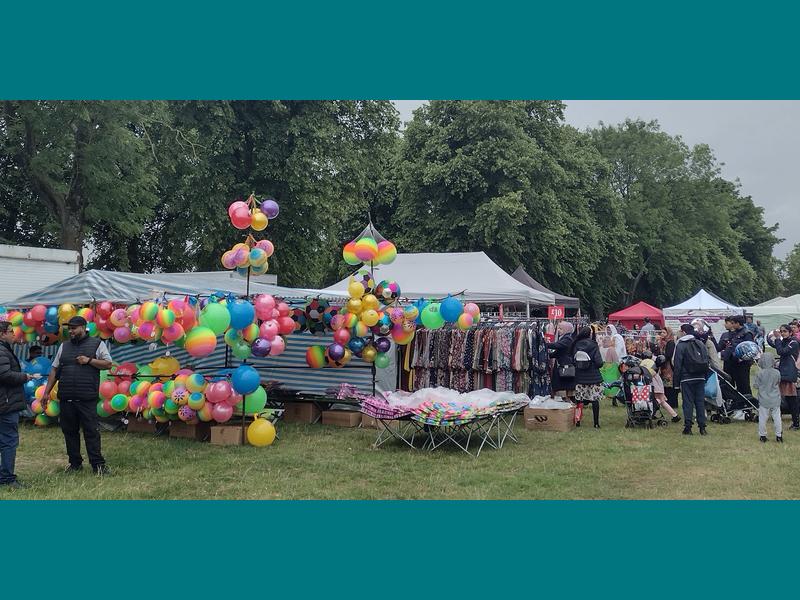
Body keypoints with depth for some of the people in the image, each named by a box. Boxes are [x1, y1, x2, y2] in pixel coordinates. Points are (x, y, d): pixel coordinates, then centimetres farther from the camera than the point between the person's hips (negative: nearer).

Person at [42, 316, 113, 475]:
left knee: (91, 431, -5)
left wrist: (89, 360, -11)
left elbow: (108, 364, 0)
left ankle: (98, 464, 0)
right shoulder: (64, 347, 16)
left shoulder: (97, 344, 5)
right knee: (69, 431, 9)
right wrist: (47, 391, 12)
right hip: (66, 398, 4)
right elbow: (54, 370, 16)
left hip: (87, 398, -4)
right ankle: (75, 462, 20)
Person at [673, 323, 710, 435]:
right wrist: (704, 375, 15)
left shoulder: (681, 346, -6)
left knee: (688, 402, -1)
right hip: (701, 378, 4)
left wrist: (676, 382, -4)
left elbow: (677, 365, -8)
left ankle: (688, 427, -2)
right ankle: (702, 427, 6)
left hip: (687, 379, -4)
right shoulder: (701, 344, 11)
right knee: (700, 402, 7)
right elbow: (707, 362, 12)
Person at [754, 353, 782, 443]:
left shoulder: (759, 373, -15)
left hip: (764, 400, -2)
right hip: (775, 399, 2)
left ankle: (762, 435, 14)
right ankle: (779, 435, 16)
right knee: (777, 417, 11)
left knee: (763, 418, 8)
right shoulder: (777, 373, -8)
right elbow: (778, 383, 7)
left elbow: (756, 385, -7)